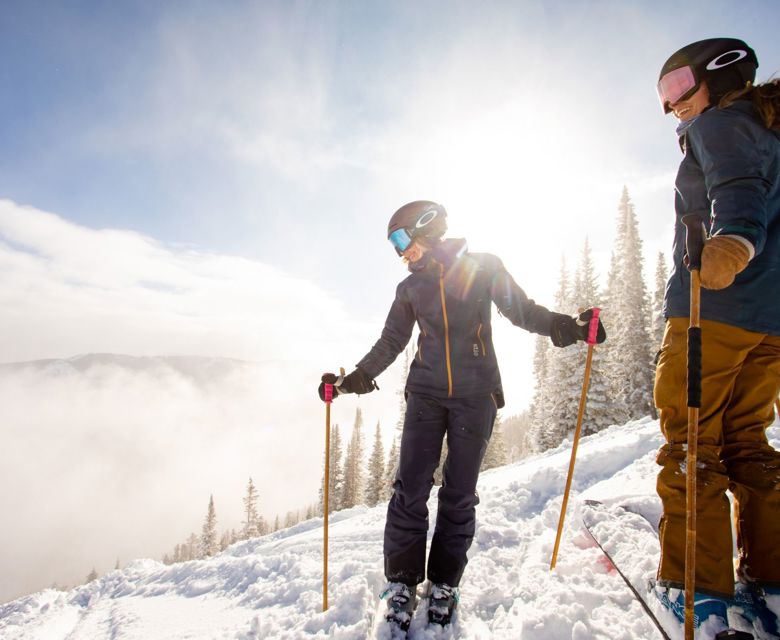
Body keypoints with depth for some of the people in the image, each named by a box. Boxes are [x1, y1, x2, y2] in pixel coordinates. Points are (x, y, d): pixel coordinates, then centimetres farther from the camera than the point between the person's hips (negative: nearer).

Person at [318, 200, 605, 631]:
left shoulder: (484, 268, 3)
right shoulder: (410, 287, 11)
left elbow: (522, 311, 3)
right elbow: (390, 344, 17)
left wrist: (566, 326, -15)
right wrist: (351, 380, 14)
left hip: (475, 396, -2)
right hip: (426, 394, 3)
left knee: (459, 493, 3)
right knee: (411, 488, -4)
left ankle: (444, 584, 19)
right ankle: (403, 582, 12)